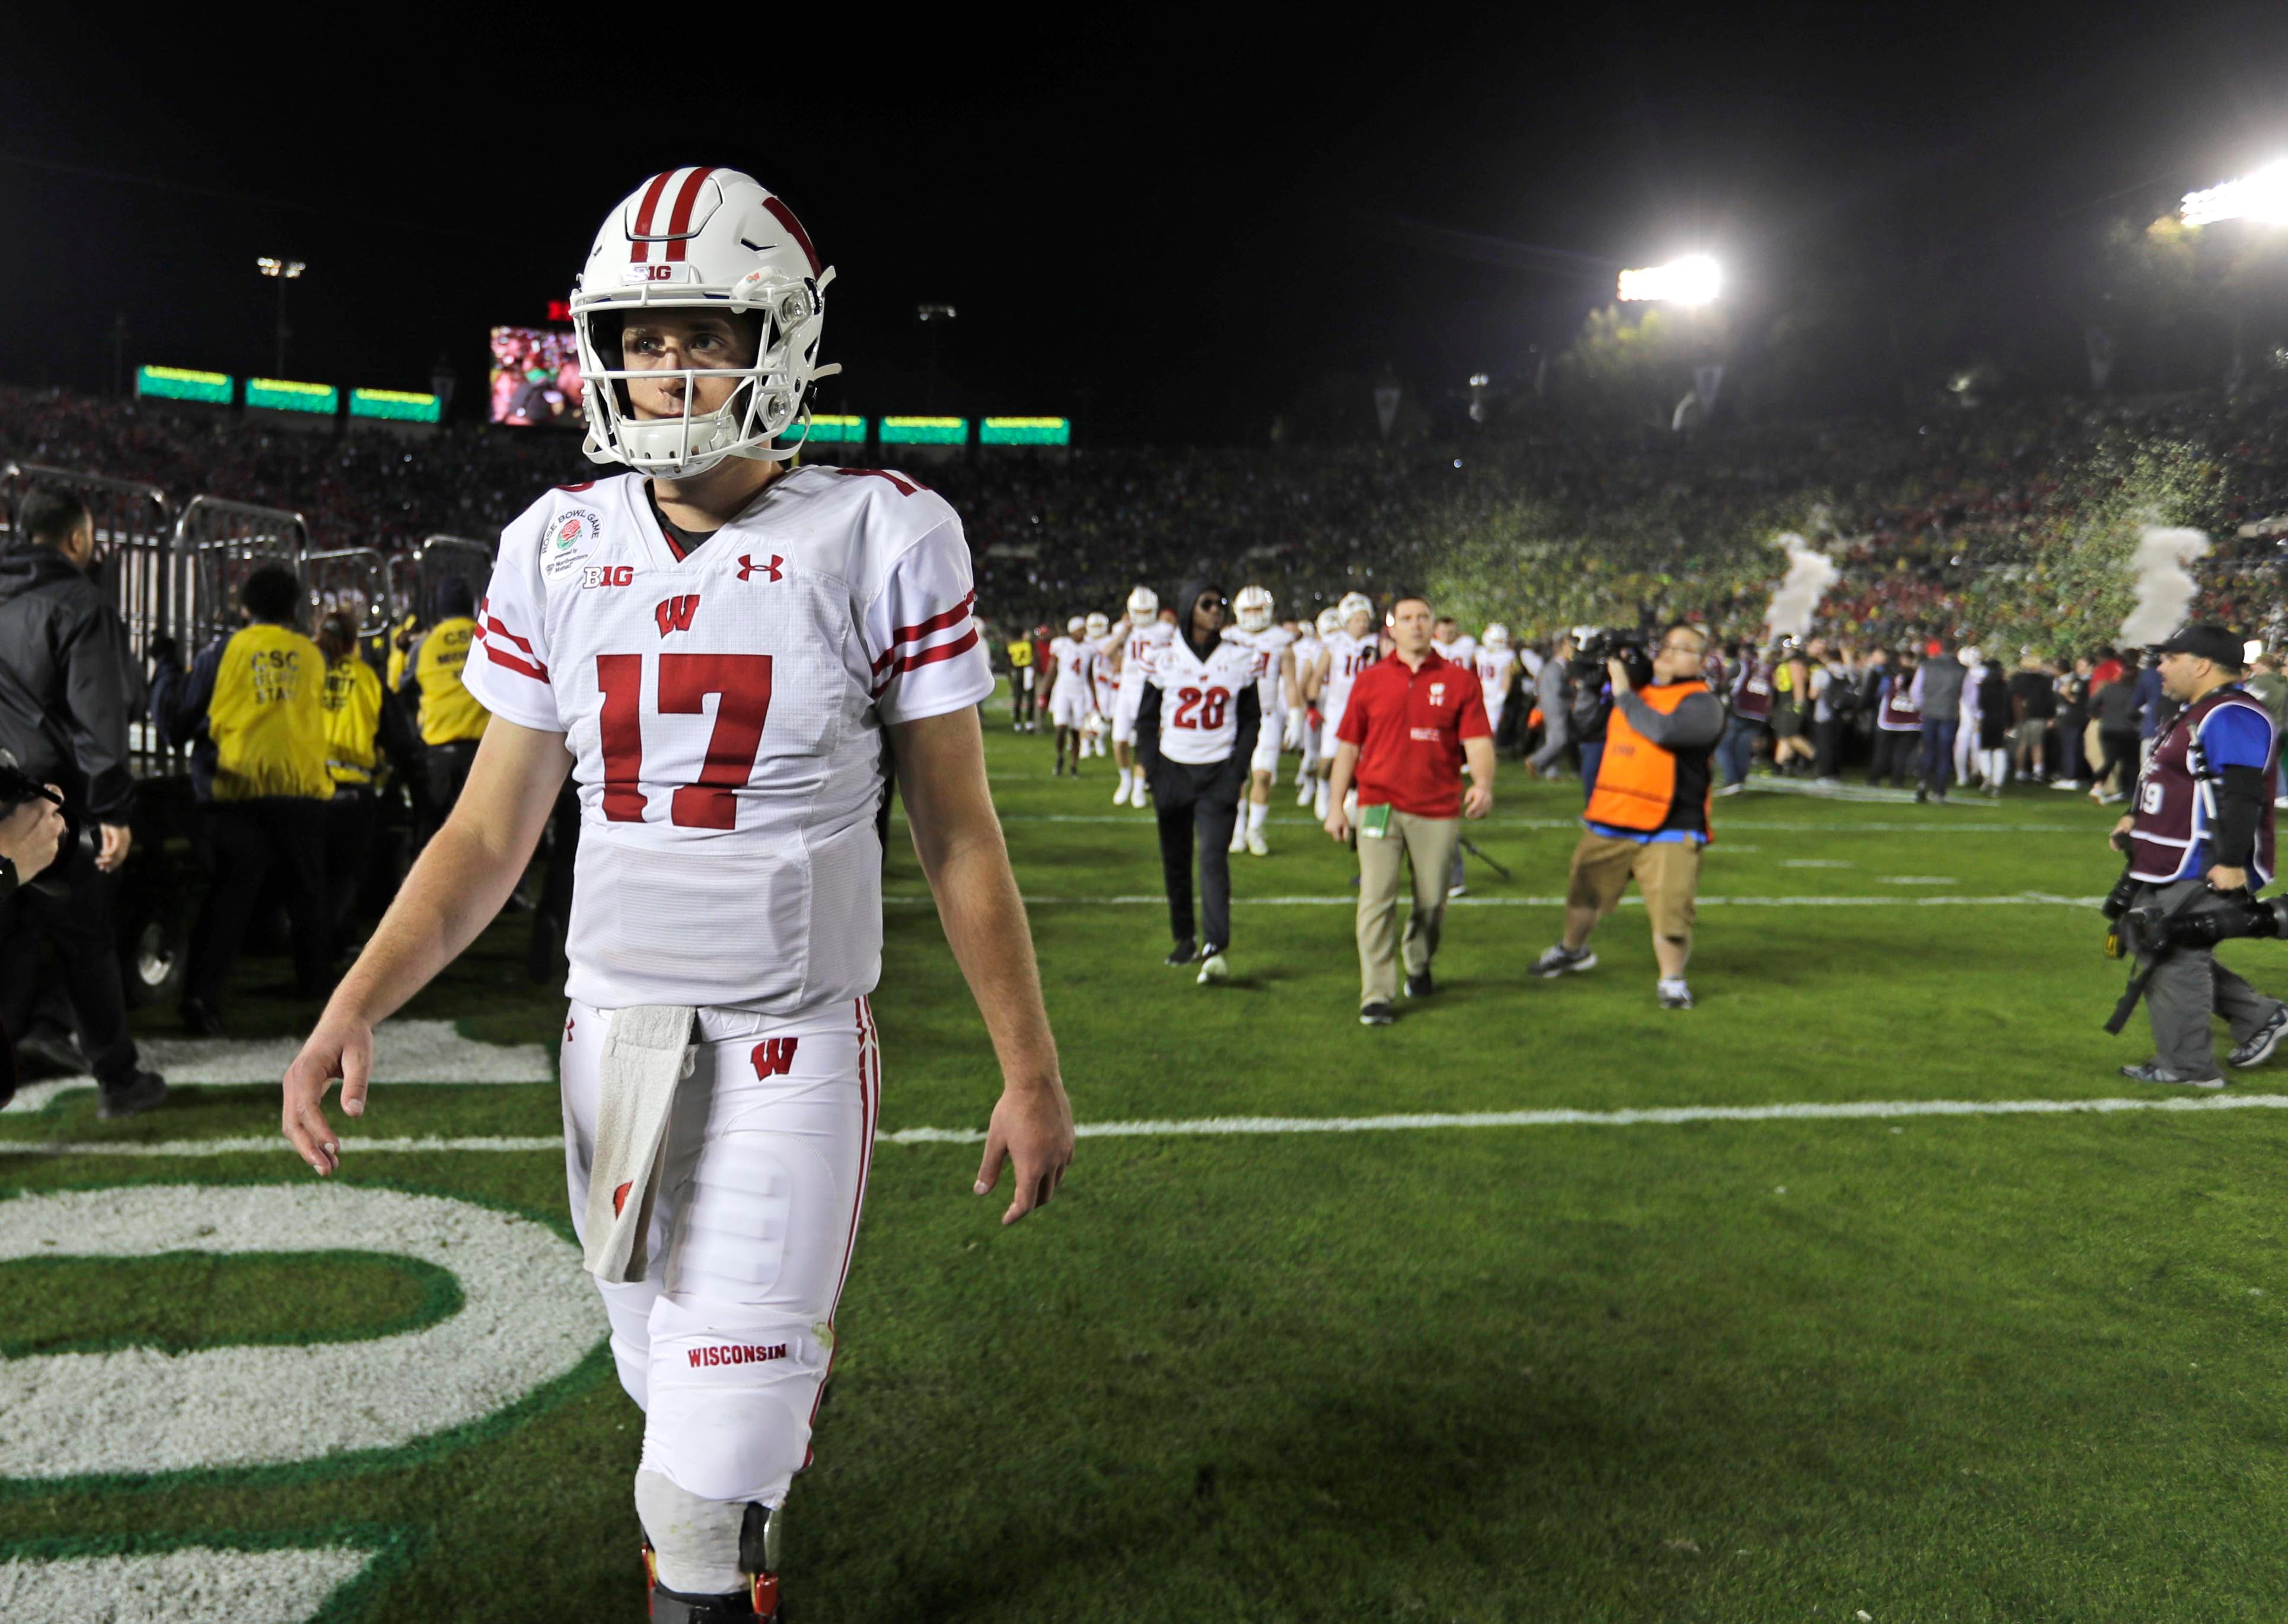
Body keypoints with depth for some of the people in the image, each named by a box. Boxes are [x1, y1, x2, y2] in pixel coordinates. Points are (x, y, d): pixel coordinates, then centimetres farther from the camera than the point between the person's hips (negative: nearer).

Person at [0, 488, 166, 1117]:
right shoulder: (80, 606, -9)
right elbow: (99, 718, -16)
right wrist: (114, 811, -18)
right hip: (59, 805, -6)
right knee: (87, 945, 6)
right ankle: (118, 1078, 18)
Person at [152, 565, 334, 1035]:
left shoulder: (222, 653, 1)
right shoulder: (311, 655, 6)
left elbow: (175, 721, 7)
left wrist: (167, 671, 23)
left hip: (236, 791, -1)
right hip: (301, 789, 1)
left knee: (229, 894, -1)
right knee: (307, 891, 17)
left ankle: (202, 993, -14)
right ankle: (314, 984, 26)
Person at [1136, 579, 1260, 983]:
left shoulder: (1239, 659, 3)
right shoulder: (1166, 659, 3)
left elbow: (1251, 719, 8)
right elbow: (1146, 718, 9)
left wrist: (1238, 772, -3)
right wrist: (1152, 769, -2)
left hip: (1219, 773, -2)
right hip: (1174, 770, 2)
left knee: (1213, 857, -14)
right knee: (1175, 861, 8)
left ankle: (1216, 949, -20)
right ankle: (1185, 938, 24)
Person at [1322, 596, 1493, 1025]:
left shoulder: (1460, 680, 4)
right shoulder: (1370, 681, 7)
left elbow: (1478, 741, -3)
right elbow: (1348, 746, 10)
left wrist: (1483, 784, -22)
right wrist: (1335, 805, 5)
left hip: (1438, 809, 0)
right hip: (1380, 805, 0)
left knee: (1432, 902, 9)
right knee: (1377, 899, -7)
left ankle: (1419, 966, 38)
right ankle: (1376, 996, -2)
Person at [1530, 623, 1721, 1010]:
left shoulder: (1701, 704, -6)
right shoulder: (1637, 689, 18)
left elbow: (1664, 731, -25)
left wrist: (1624, 694, -15)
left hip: (1669, 832, -6)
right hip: (1610, 822, 7)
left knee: (1671, 911, -13)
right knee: (1583, 892, 20)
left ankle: (1672, 979, 10)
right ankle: (1573, 950, 47)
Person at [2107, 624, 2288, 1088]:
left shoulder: (2231, 718, -18)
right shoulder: (2195, 715, 18)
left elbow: (2240, 796, -25)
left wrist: (2231, 861, -27)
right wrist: (2135, 819, 20)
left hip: (2206, 872, -11)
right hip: (2171, 868, 11)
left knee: (2177, 959, -6)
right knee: (2159, 951, 17)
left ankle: (2186, 1067, 4)